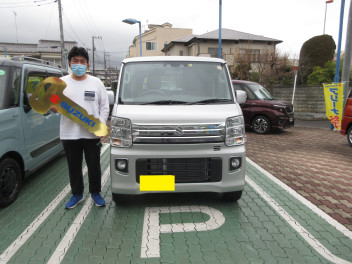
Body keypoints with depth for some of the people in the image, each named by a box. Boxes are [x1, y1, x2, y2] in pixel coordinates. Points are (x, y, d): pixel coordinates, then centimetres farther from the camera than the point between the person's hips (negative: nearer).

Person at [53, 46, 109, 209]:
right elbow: (53, 106, 8)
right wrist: (54, 107, -16)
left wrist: (101, 122, -9)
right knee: (74, 167, 12)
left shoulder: (96, 82, 6)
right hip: (69, 133, 1)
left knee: (94, 166, 9)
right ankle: (77, 194, 30)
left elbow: (104, 106, 6)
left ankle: (95, 193, 27)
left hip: (92, 134, -1)